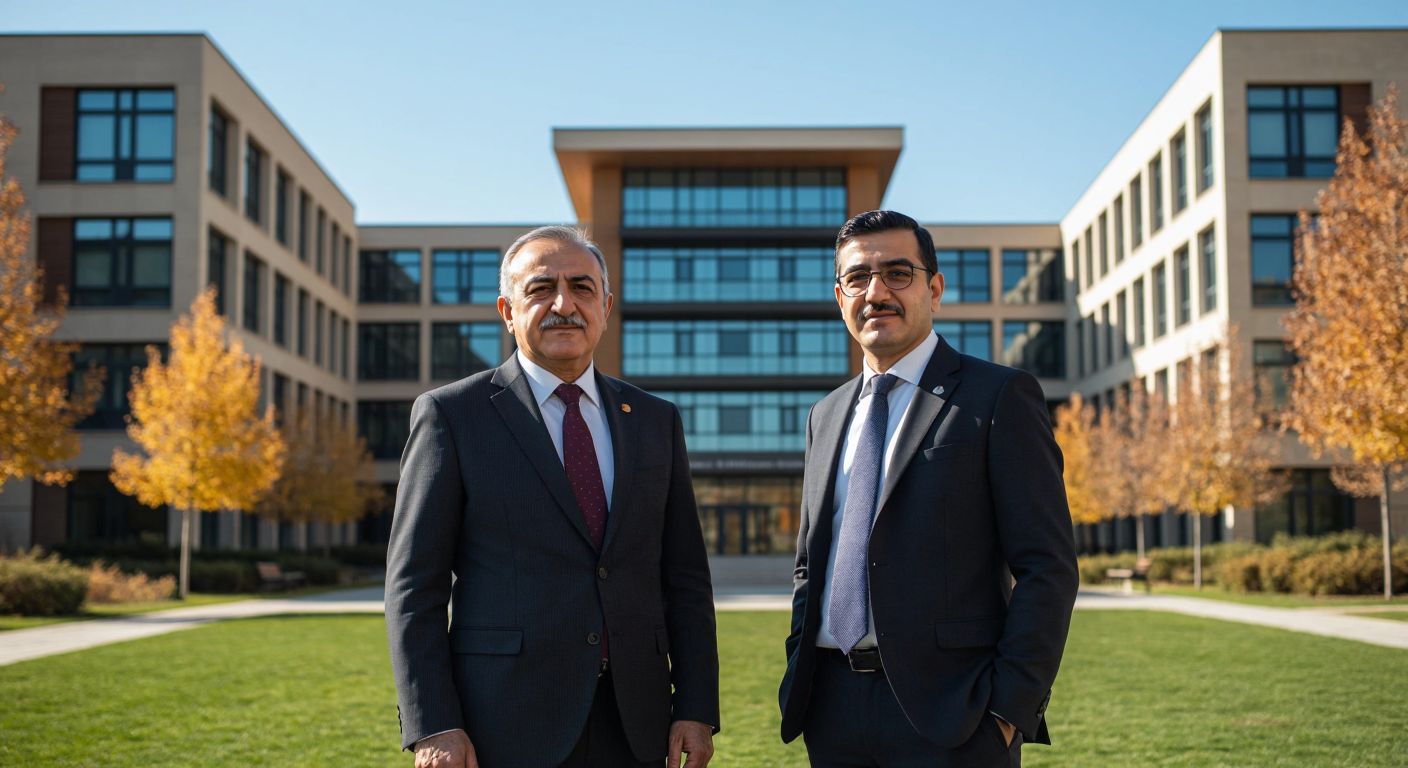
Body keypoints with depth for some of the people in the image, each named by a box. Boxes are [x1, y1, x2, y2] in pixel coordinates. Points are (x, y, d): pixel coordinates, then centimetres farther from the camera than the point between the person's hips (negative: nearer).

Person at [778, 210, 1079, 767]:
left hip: (949, 716, -5)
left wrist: (1010, 707, -15)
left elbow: (1047, 568, -8)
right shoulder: (826, 416, 15)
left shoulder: (1000, 398, -3)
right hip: (832, 711, 5)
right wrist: (800, 680, 9)